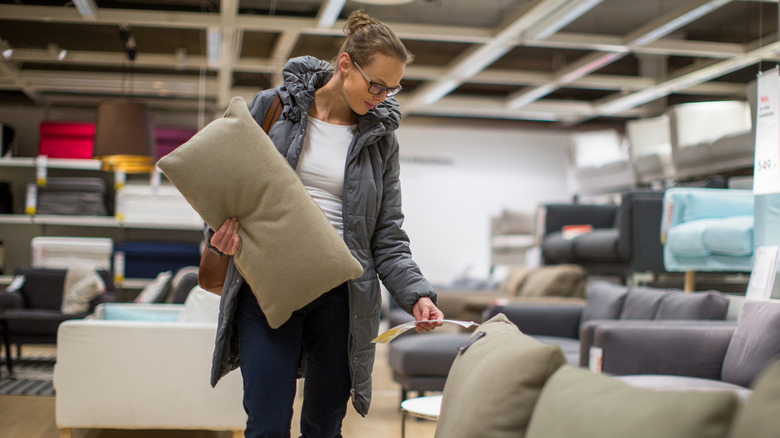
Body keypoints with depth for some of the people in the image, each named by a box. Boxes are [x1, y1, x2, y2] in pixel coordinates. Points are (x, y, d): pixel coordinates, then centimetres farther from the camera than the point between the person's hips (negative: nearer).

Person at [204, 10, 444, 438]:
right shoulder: (274, 107, 3)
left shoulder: (381, 139, 7)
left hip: (340, 297, 2)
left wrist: (416, 294, -11)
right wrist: (225, 219, -13)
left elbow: (388, 238, 5)